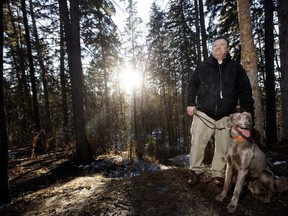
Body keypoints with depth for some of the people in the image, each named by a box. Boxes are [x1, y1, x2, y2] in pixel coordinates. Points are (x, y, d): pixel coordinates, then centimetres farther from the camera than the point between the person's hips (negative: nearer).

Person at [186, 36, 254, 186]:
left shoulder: (235, 67, 8)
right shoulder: (202, 66, 6)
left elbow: (245, 89, 7)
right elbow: (192, 85, 7)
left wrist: (246, 109, 0)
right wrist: (191, 103, -2)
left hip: (226, 116, 1)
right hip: (203, 114, 0)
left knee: (222, 147, 9)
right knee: (197, 144, 2)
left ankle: (218, 174, 26)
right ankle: (195, 171, 20)